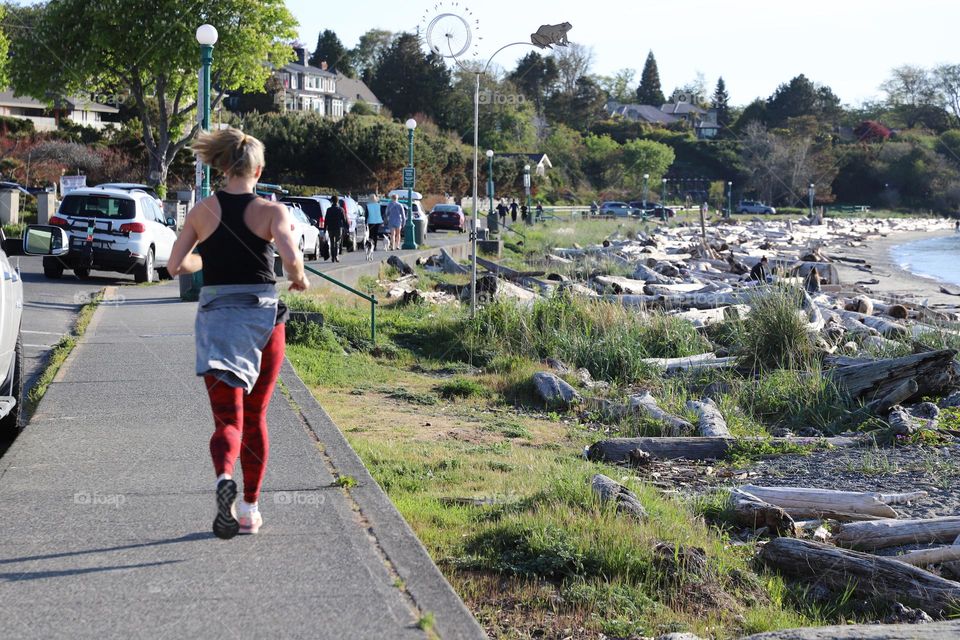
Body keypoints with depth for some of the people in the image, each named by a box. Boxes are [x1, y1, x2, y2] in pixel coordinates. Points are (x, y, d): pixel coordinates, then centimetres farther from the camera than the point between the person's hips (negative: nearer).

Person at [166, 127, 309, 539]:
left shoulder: (202, 211, 2)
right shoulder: (271, 211, -5)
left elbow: (175, 266, 0)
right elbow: (291, 258, -20)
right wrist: (299, 279, 1)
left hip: (215, 317, 0)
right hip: (263, 316, 0)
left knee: (228, 419, -2)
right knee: (255, 418, 16)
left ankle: (224, 478, -34)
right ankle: (250, 509, 22)